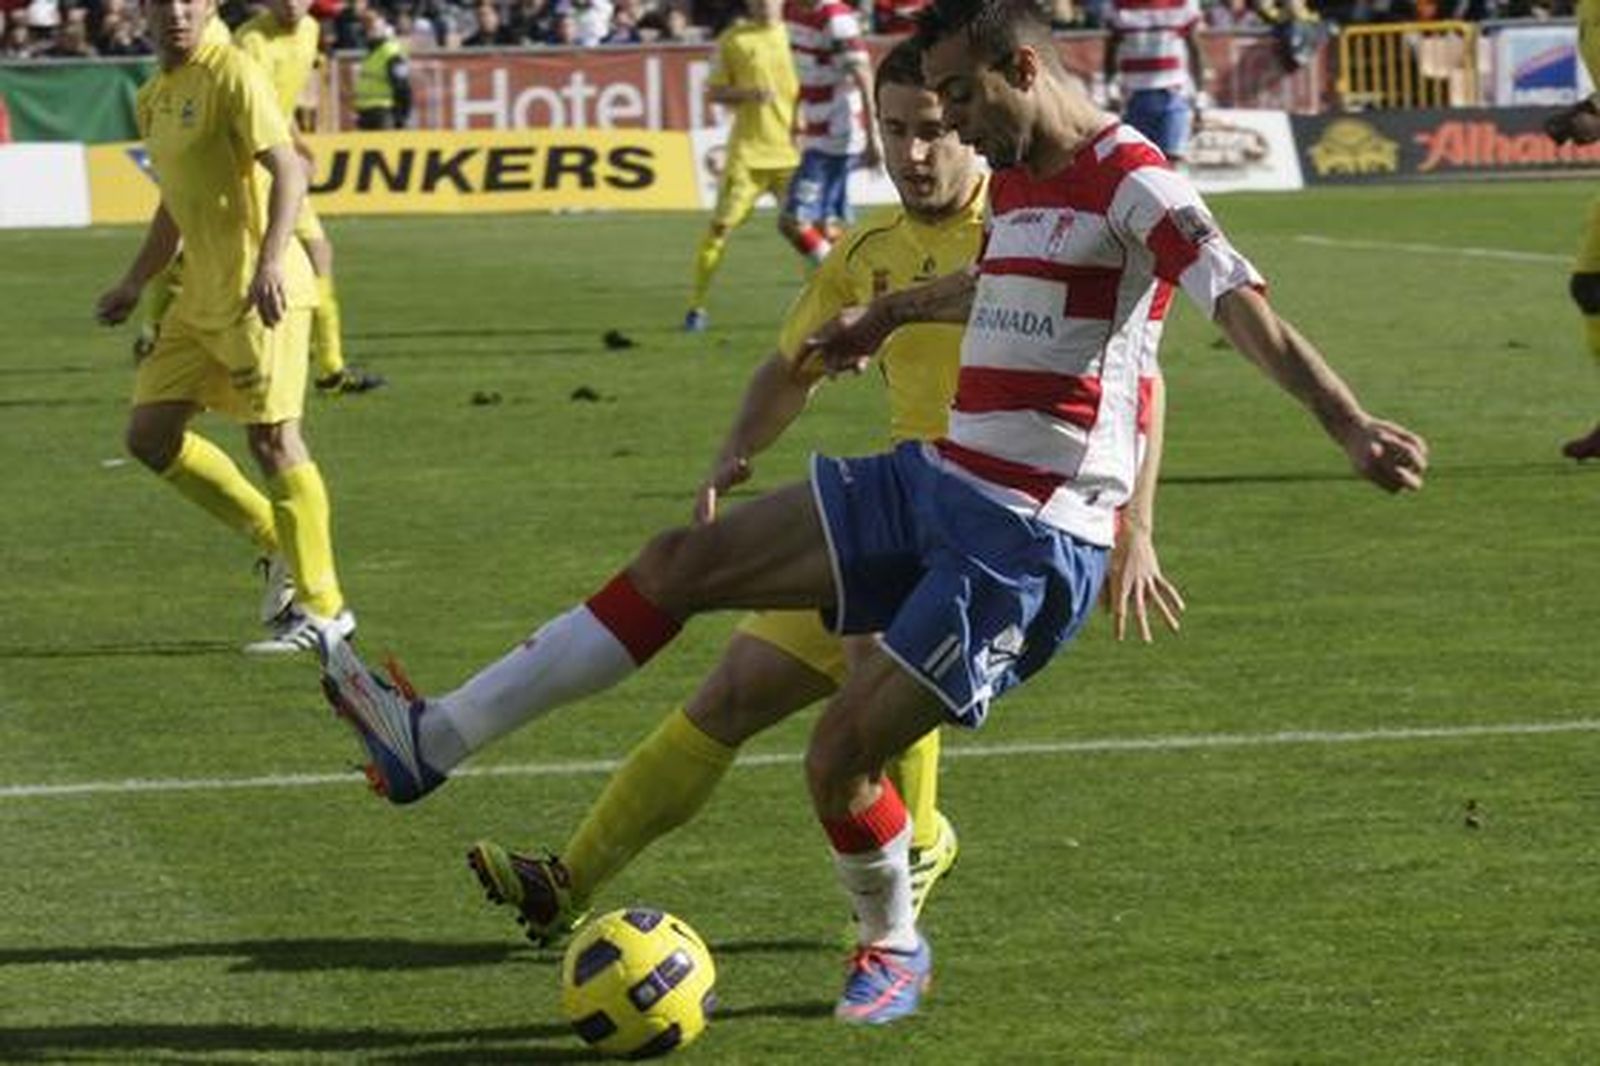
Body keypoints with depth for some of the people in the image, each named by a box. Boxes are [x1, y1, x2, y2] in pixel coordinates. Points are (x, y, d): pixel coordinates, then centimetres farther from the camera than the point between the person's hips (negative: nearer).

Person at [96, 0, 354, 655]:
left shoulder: (231, 75, -11)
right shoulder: (154, 97, 15)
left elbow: (287, 169, -21)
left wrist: (271, 261, -34)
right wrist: (135, 284, 28)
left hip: (260, 295, -9)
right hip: (202, 295, 9)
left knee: (272, 438, -9)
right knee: (149, 435, 8)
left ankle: (323, 607, -3)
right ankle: (278, 545, 19)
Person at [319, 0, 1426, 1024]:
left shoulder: (1127, 180, -15)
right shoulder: (1019, 182, 13)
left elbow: (1245, 307, -26)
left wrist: (1351, 425, -38)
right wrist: (887, 315, 53)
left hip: (1031, 546, -9)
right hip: (932, 483, 9)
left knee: (840, 753, -11)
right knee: (680, 561, 2)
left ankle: (894, 948, 18)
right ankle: (433, 739, 4)